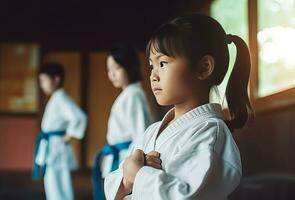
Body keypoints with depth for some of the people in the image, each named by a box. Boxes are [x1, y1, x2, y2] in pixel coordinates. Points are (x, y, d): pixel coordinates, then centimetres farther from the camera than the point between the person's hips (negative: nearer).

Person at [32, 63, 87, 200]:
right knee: (52, 186, 17)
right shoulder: (55, 98, 14)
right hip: (50, 147, 10)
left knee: (58, 188, -8)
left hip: (56, 147, -10)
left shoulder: (61, 98, -16)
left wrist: (68, 137, -19)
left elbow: (79, 117, -28)